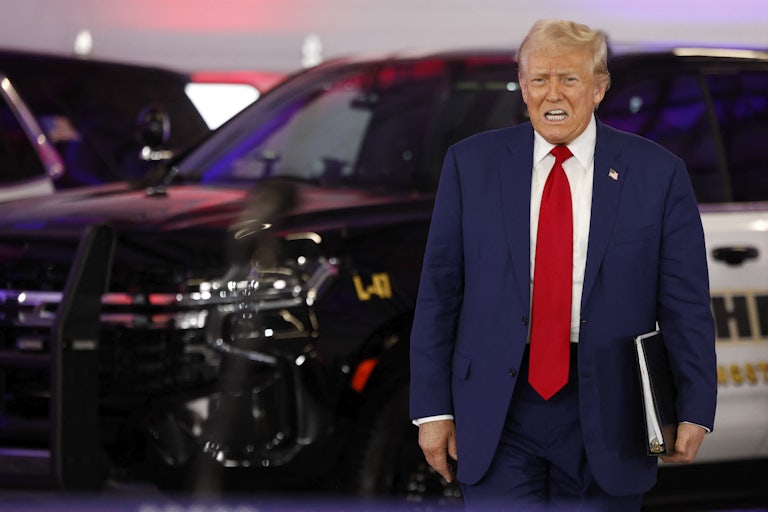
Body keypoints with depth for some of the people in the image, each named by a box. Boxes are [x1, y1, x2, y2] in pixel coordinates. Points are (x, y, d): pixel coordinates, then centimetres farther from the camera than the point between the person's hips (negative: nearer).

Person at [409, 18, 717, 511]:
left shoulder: (657, 173, 1)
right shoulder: (471, 164, 4)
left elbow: (686, 303, 1)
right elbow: (439, 293, 5)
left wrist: (695, 410, -7)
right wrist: (433, 407, 0)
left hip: (606, 413, 0)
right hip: (498, 412, 0)